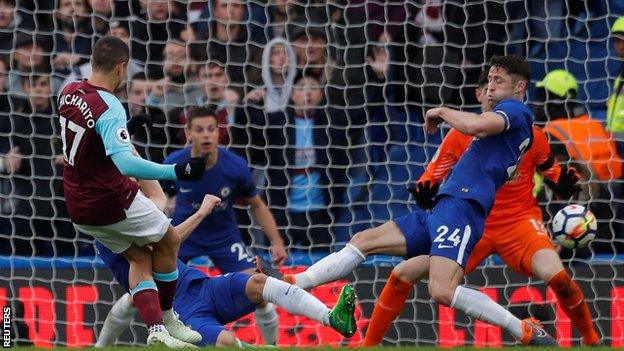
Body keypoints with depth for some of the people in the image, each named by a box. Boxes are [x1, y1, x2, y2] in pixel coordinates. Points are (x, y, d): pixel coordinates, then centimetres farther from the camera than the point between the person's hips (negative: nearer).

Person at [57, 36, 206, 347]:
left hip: (79, 208, 8)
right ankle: (166, 319, 24)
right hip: (113, 200, -8)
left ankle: (155, 329, 4)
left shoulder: (69, 92, -2)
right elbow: (125, 162, -39)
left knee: (140, 259, 18)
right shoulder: (110, 109, -27)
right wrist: (176, 172, -40)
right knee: (169, 241, 16)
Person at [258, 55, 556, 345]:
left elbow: (474, 126, -24)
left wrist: (441, 112, -5)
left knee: (442, 292, -28)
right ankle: (293, 284, 10)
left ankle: (527, 332, -22)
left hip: (460, 208, -11)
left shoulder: (515, 110, -4)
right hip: (439, 211, 11)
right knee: (364, 240, 10)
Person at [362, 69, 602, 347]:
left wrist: (564, 187, -18)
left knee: (556, 276, -29)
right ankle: (368, 346, 6)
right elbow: (431, 180, 1)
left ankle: (592, 340, -5)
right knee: (403, 274, -10)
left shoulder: (531, 136, -6)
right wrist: (424, 193, -22)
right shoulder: (459, 136, -4)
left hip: (519, 221, -2)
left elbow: (554, 176, 5)